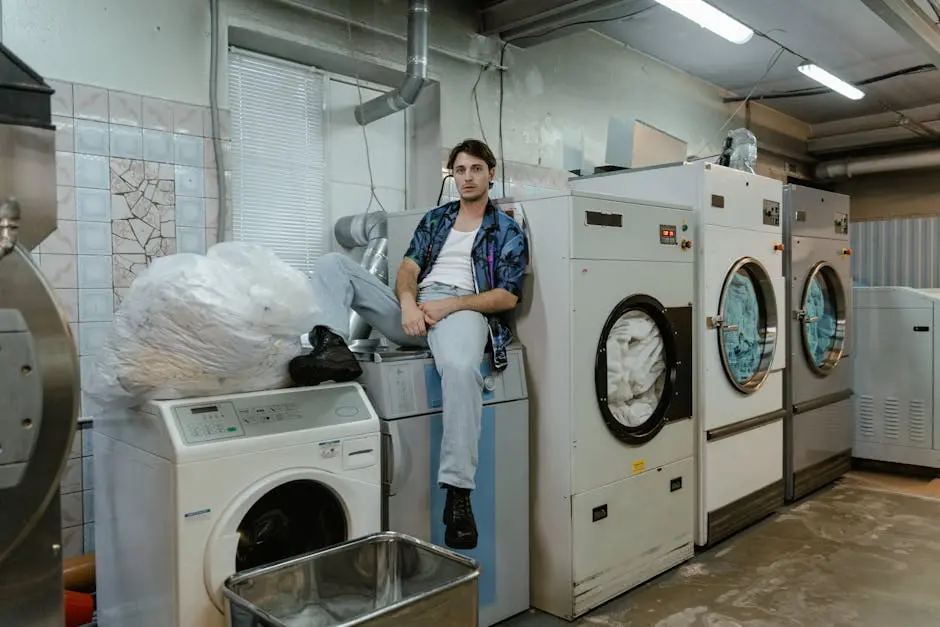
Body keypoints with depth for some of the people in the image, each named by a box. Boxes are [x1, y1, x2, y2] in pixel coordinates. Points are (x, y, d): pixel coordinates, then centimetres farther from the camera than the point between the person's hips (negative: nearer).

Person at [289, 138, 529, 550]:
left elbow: (507, 297, 2)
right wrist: (408, 302, -11)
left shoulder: (507, 231, 14)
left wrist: (449, 303, -13)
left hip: (463, 310, -5)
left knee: (461, 368, -41)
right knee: (332, 264, -7)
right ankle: (333, 346, -35)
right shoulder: (435, 219, 26)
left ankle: (457, 494, -36)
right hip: (415, 309, 5)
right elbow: (408, 269, 13)